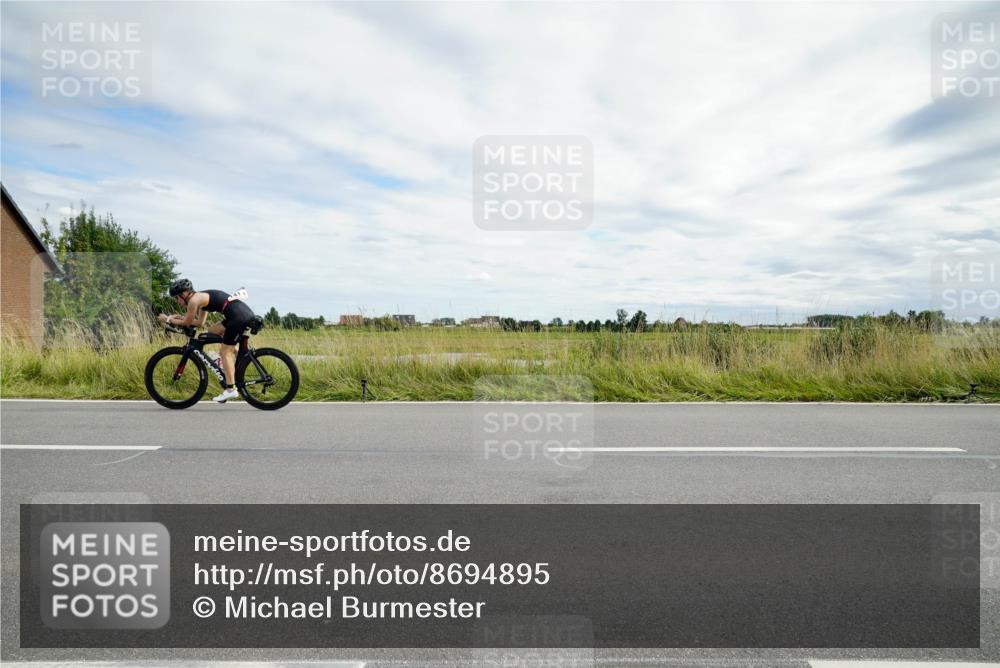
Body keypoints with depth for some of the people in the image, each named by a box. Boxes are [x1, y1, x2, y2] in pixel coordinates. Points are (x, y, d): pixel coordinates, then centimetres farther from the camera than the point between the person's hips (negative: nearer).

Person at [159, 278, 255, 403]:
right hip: (245, 312, 9)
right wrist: (179, 317, 30)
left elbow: (187, 323, 7)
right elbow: (199, 322, 31)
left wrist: (168, 319, 20)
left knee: (225, 352, -2)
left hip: (239, 316, -9)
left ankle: (231, 389, -1)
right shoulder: (201, 297, 24)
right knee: (211, 331, 21)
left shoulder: (194, 300, -3)